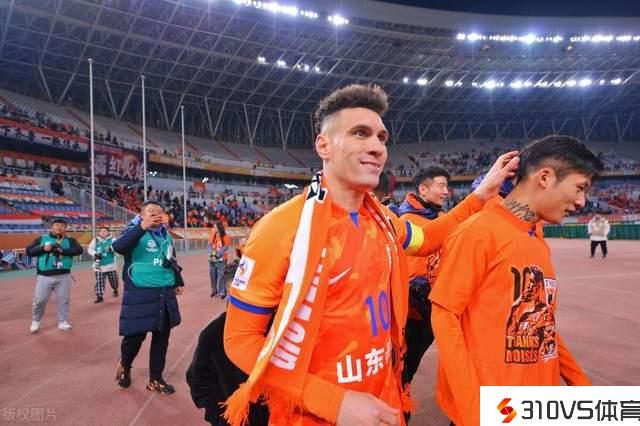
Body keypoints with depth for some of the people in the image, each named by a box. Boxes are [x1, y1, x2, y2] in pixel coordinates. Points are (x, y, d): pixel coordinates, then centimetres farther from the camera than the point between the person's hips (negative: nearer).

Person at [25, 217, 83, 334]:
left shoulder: (70, 240, 4)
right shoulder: (41, 239, 7)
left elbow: (79, 250, -11)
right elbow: (29, 251, 3)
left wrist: (62, 251, -21)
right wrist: (43, 248, -13)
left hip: (64, 276, 0)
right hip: (44, 276, 0)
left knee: (63, 300, 7)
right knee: (39, 300, 6)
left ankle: (63, 322, 21)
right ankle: (36, 321, 28)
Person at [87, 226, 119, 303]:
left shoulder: (112, 239, -2)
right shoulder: (95, 240, 4)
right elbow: (89, 249, 2)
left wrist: (111, 248, -37)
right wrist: (95, 254, -17)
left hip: (111, 265, -1)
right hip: (99, 265, 1)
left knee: (113, 280, 12)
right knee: (99, 281, -2)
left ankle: (115, 290, 38)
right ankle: (99, 296, 3)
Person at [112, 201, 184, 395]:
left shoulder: (166, 235, 12)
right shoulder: (135, 231, -8)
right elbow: (118, 247, -29)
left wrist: (178, 282, 26)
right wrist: (142, 228, -38)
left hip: (165, 294, 6)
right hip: (140, 294, -6)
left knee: (162, 337, 11)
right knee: (135, 335, 2)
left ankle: (155, 379, 26)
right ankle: (125, 366, 35)